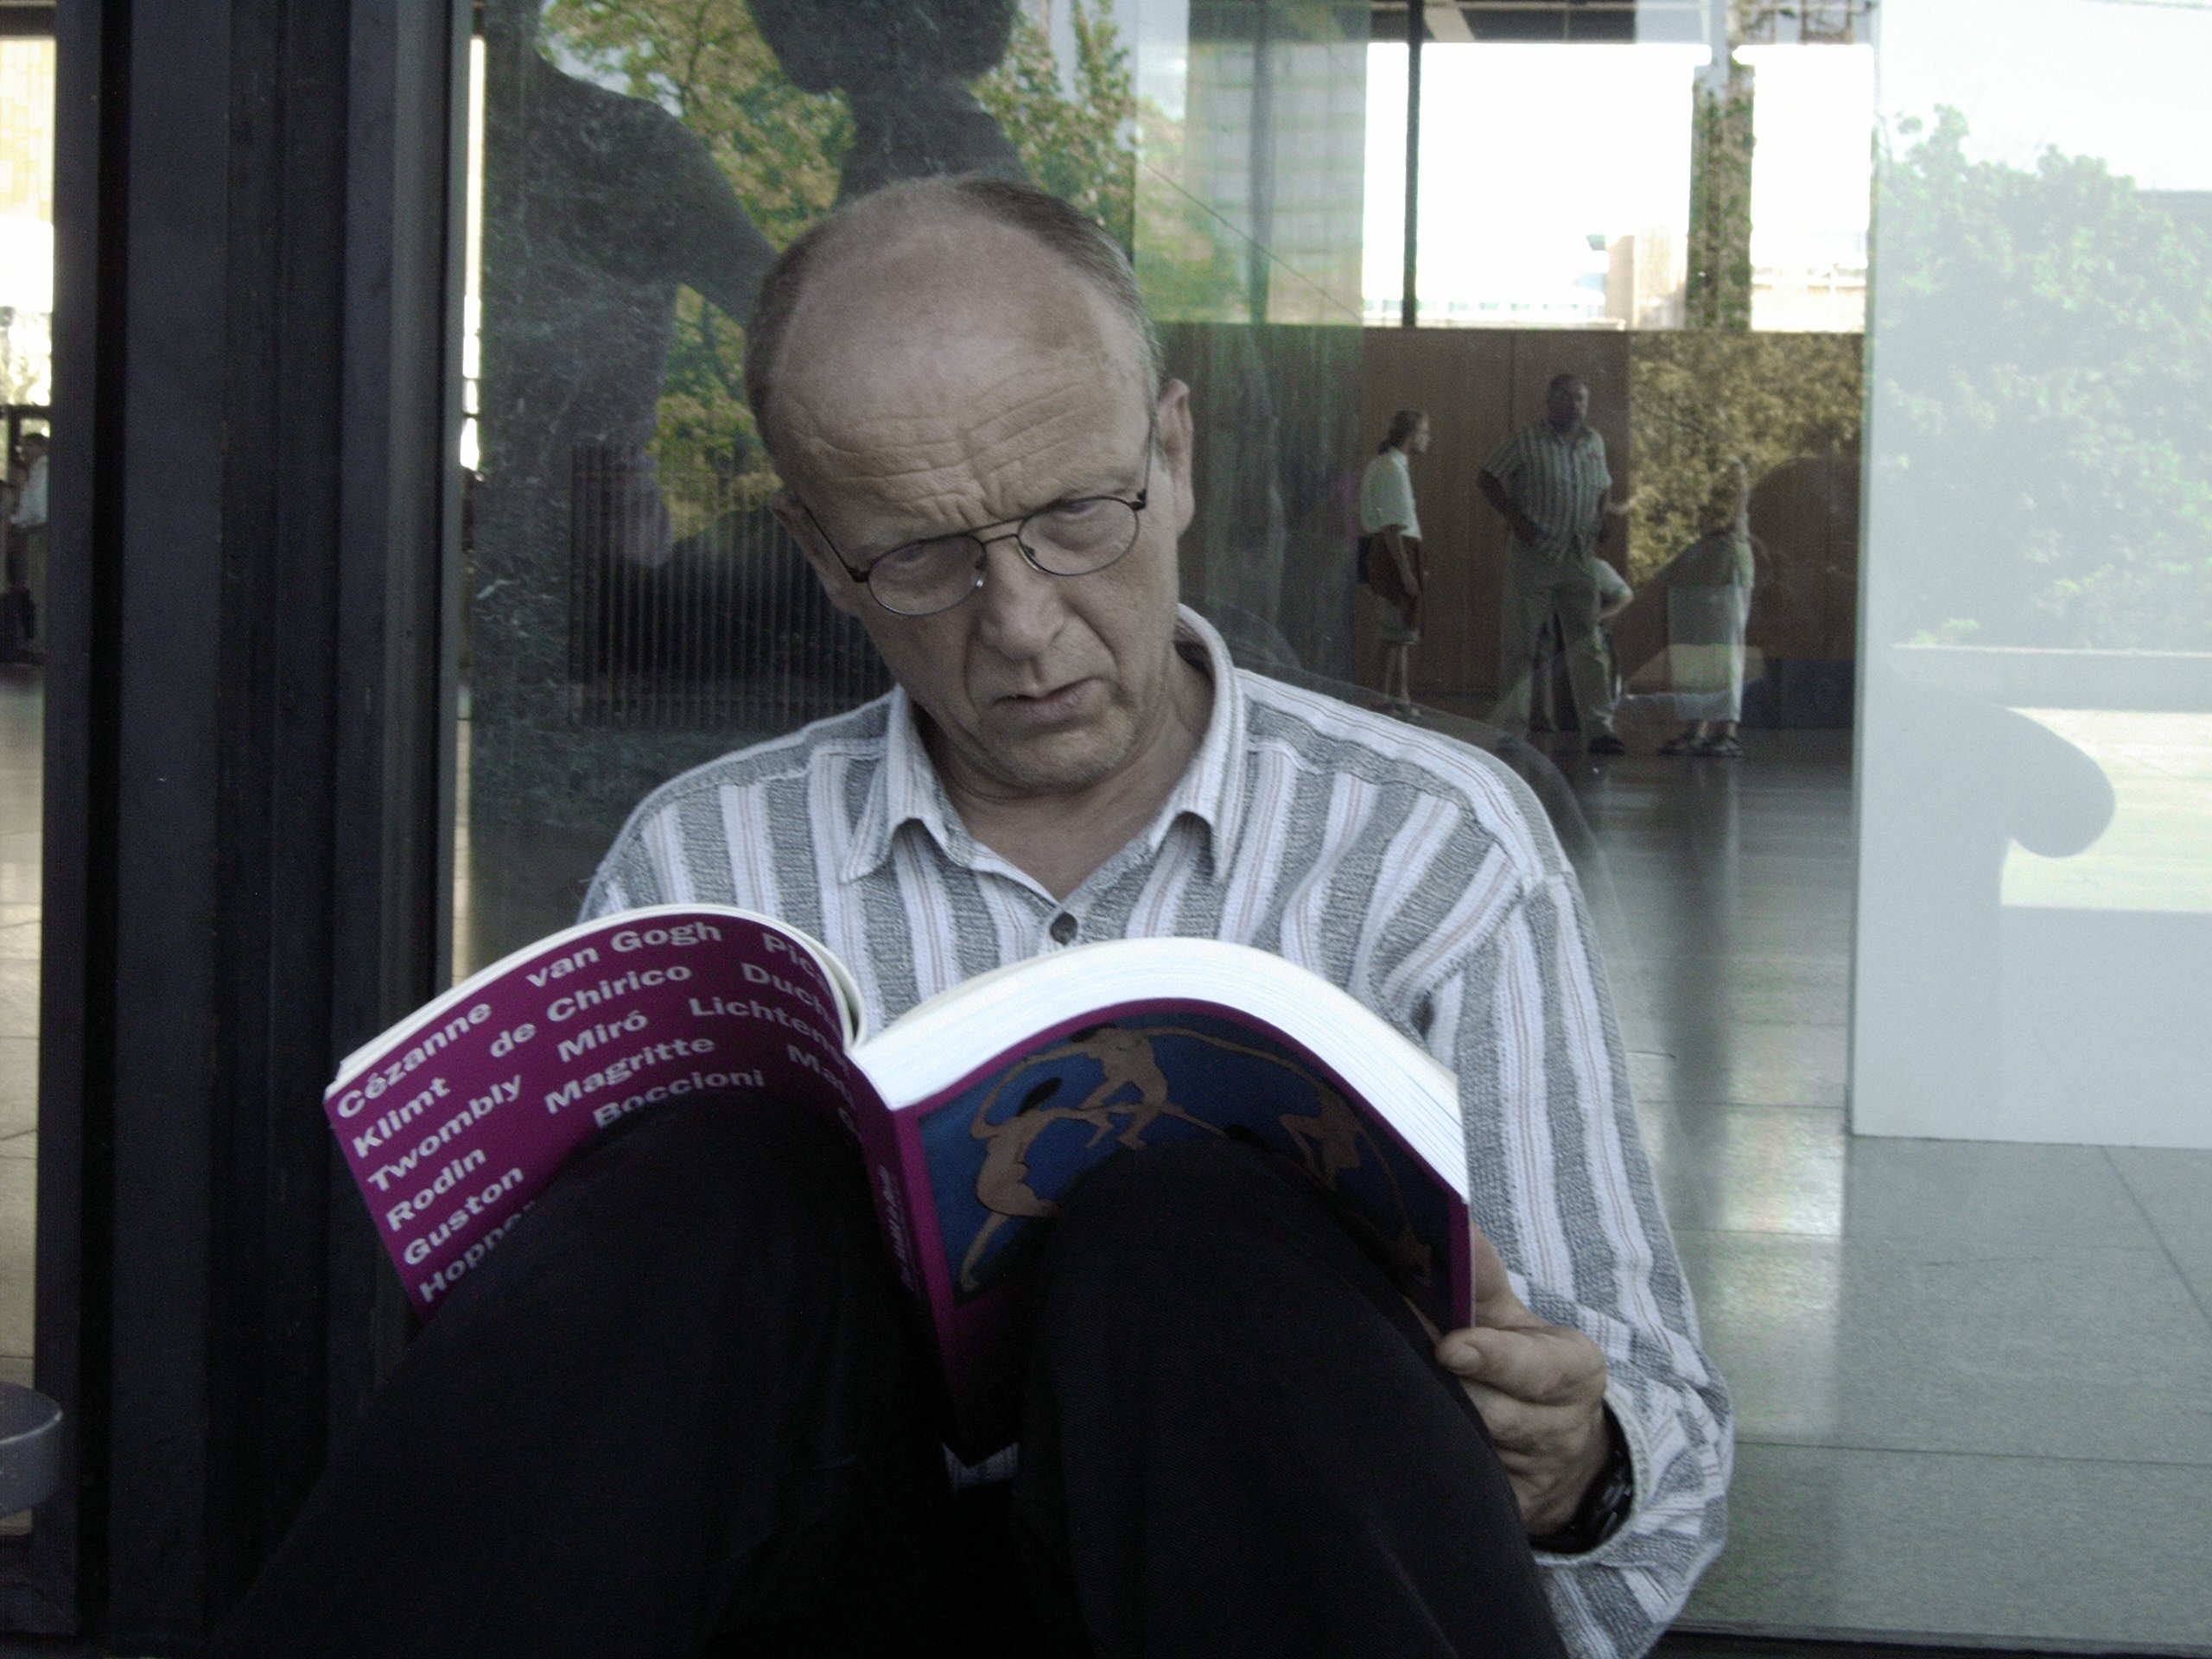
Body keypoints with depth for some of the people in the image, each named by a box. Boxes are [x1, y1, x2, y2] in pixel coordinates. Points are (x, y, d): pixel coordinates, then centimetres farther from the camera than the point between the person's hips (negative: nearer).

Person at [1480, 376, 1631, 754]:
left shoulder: (1594, 442, 12)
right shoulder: (1527, 442, -4)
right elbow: (1487, 480, -2)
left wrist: (1607, 513, 5)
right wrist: (1516, 518, -12)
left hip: (1578, 559, 4)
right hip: (1533, 557, -4)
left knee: (1586, 645, -2)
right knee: (1519, 644, 0)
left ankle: (1598, 727, -4)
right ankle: (1509, 724, 8)